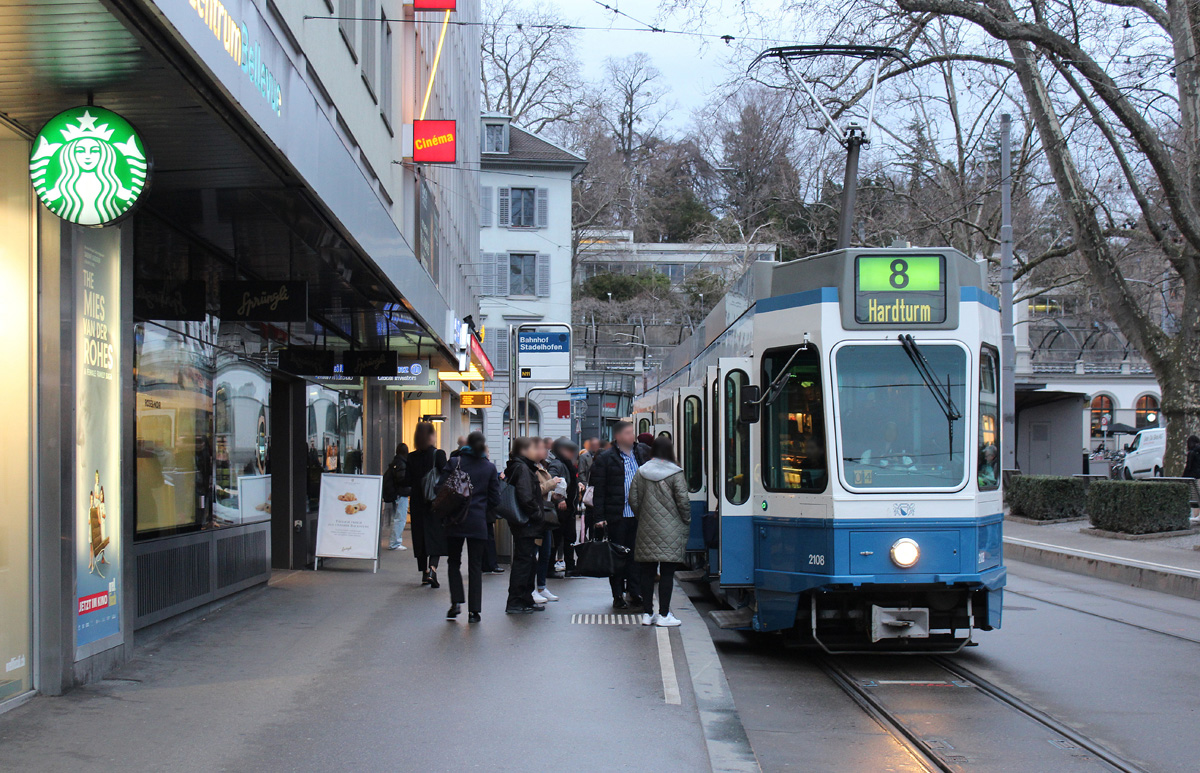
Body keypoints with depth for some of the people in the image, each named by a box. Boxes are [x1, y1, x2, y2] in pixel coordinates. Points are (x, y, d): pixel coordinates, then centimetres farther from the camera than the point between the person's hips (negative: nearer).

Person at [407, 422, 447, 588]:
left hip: (417, 503, 3)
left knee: (420, 537, 11)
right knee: (436, 536, 1)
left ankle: (424, 572, 14)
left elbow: (408, 482, 3)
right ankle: (432, 569, -19)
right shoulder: (439, 454, -8)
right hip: (436, 502, -3)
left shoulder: (412, 457, 2)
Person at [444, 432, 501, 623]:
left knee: (454, 561, 14)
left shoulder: (454, 463, -3)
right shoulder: (489, 467, 2)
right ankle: (474, 610, 4)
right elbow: (495, 499, 3)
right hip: (478, 523, 1)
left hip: (455, 521, -1)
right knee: (475, 566, 6)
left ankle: (456, 602, 2)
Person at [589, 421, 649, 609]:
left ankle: (634, 593, 16)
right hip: (616, 516, -4)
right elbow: (598, 489, -5)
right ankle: (618, 596, 10)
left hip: (637, 515, 4)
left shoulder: (640, 455, 13)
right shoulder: (605, 459, -2)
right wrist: (598, 517, -10)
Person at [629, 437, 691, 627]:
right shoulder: (675, 473, -6)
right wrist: (686, 521, 6)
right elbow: (683, 501, -9)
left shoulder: (641, 472, 5)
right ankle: (664, 615, -1)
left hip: (647, 529, 4)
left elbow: (633, 500, 5)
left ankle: (647, 613, 12)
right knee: (667, 572, -1)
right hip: (670, 530, -4)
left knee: (647, 572, 9)